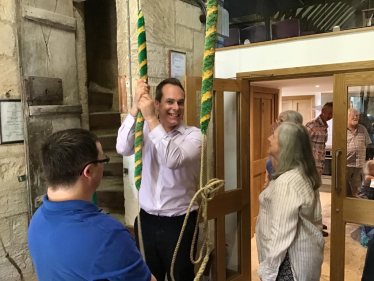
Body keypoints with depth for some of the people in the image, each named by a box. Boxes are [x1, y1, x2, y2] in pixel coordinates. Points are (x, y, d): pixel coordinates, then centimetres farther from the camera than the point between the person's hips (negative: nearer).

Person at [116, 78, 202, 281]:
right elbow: (123, 149, -17)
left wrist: (151, 119, -29)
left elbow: (173, 160, -29)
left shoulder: (193, 135, -10)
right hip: (146, 220, 3)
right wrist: (136, 107, -24)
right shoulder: (146, 129, 1)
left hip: (179, 222, -3)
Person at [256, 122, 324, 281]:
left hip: (291, 260, -9)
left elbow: (282, 232, -27)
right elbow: (314, 219, 11)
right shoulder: (303, 175, 4)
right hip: (304, 254, 9)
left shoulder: (287, 181, -26)